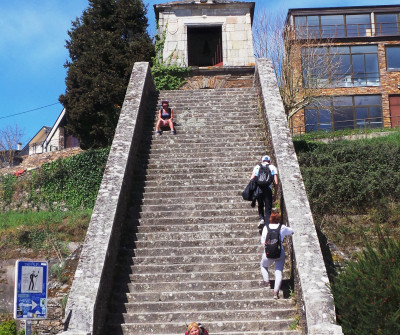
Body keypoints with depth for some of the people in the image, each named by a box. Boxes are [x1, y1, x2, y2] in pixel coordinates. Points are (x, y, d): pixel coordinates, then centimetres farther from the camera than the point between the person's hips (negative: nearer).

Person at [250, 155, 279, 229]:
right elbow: (276, 182, 8)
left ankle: (261, 218, 0)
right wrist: (275, 195, 12)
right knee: (268, 208, 7)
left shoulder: (257, 167, 20)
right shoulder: (273, 167, 17)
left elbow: (251, 179, 8)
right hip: (268, 189, -1)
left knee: (260, 205, 22)